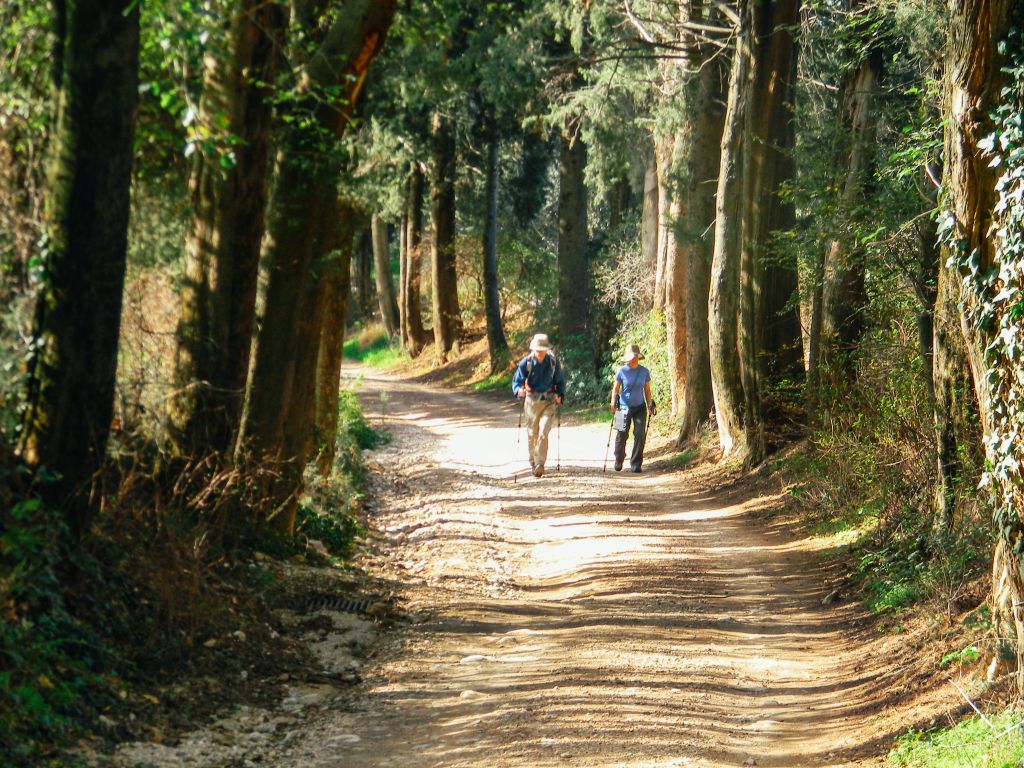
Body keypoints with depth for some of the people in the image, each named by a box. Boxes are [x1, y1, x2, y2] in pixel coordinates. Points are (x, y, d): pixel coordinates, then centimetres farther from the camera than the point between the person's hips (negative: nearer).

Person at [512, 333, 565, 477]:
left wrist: (560, 395, -8)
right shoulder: (526, 363, -7)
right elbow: (516, 381, -6)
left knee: (543, 433, -15)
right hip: (531, 402, 1)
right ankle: (533, 461, 29)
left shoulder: (553, 362, -4)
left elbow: (560, 381, 8)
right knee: (532, 434, 10)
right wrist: (519, 390, -28)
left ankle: (540, 464, -13)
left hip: (548, 402, -1)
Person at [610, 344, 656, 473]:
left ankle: (636, 464, 0)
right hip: (625, 407, -1)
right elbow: (615, 389, -1)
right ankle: (618, 460, 26)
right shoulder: (622, 371, -5)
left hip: (640, 407, 1)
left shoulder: (644, 372, 1)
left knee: (640, 434, -9)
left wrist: (651, 404, 4)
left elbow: (647, 390, 10)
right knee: (622, 435, 1)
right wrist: (614, 403, -13)